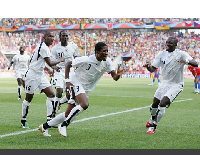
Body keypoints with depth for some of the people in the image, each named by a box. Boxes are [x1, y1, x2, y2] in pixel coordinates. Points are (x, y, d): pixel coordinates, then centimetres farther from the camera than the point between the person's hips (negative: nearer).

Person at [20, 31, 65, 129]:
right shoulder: (43, 47, -19)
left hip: (40, 75, 10)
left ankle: (49, 119, 1)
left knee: (51, 94, 0)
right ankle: (23, 120, 16)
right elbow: (50, 63, -19)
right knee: (29, 98, 2)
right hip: (32, 75, -10)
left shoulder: (45, 47, 12)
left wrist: (52, 68, 19)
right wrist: (60, 60, -3)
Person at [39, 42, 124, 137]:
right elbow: (68, 64, -9)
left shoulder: (107, 62, -7)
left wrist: (117, 75, -35)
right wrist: (67, 81, -17)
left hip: (85, 89, 7)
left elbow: (114, 77, -10)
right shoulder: (86, 60, -21)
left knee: (68, 114, 9)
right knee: (84, 105, -32)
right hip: (75, 82, -7)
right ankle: (63, 125, -19)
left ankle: (45, 126, 23)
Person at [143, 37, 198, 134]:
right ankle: (152, 119, 45)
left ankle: (153, 127, -9)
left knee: (163, 103, -21)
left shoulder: (181, 54, -14)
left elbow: (195, 64, -22)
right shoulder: (161, 54, -1)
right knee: (155, 103, 12)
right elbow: (152, 69, -2)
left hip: (176, 85, -5)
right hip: (165, 83, 5)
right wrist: (148, 66, -26)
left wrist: (187, 61, -44)